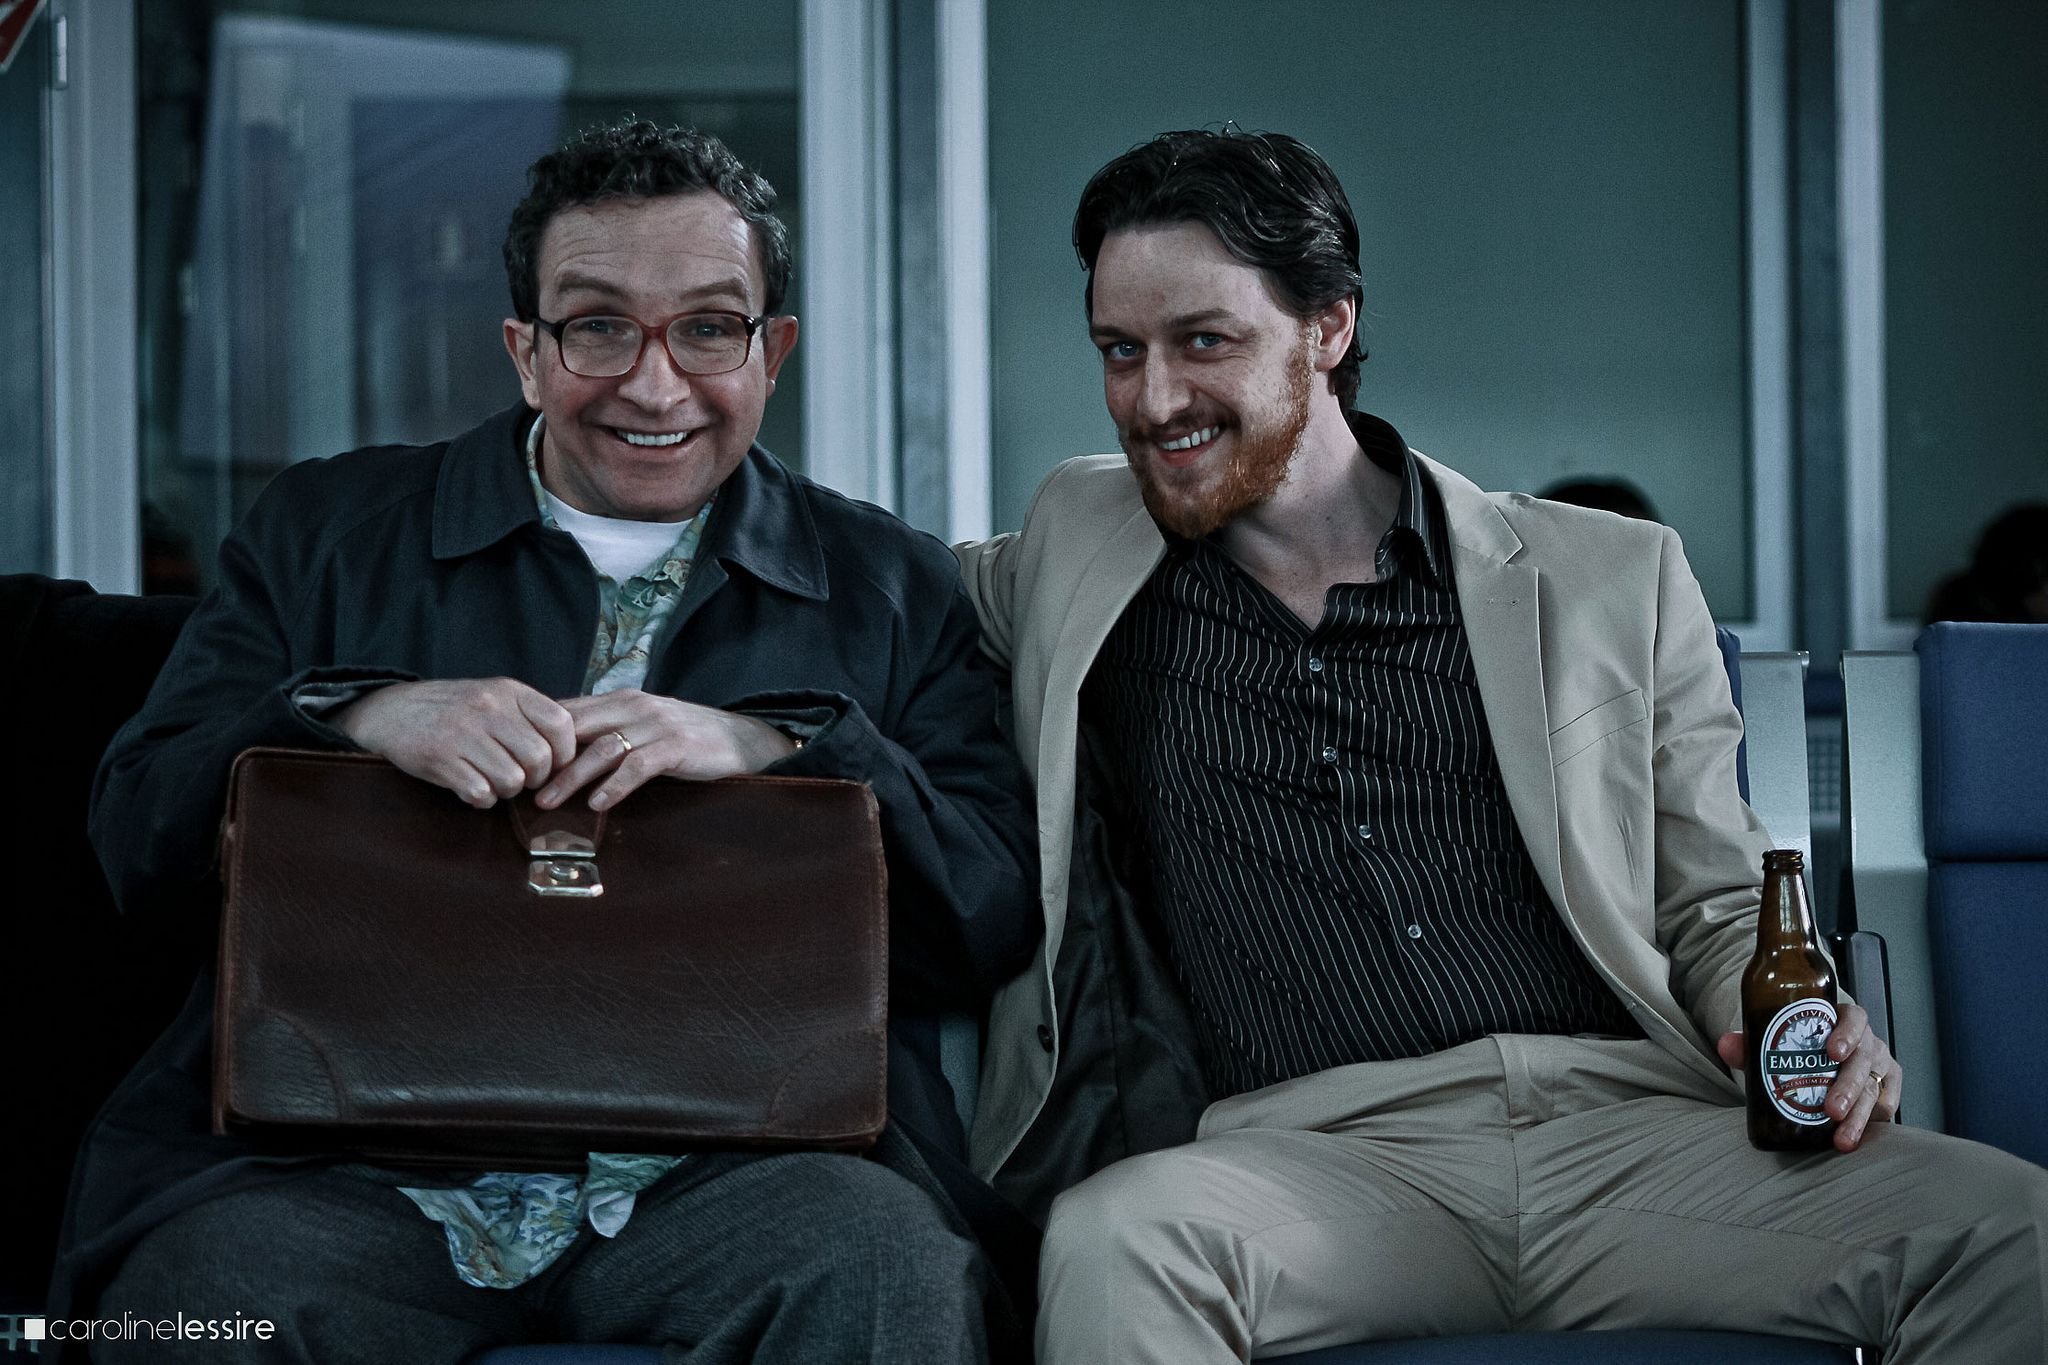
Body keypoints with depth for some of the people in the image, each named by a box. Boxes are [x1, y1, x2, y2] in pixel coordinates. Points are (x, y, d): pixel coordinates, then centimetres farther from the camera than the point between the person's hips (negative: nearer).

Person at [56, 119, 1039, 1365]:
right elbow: (136, 836, 8)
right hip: (348, 1160, 0)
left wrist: (774, 747, -10)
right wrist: (363, 716, -11)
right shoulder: (323, 535, 17)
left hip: (732, 1160, 1)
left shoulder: (896, 590, 16)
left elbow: (998, 923, 5)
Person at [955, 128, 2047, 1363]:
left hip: (1625, 1122, 2)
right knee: (1115, 1240, -38)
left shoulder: (1616, 584, 16)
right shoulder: (1077, 552, 19)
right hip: (1312, 1155, -1)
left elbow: (1718, 907, 18)